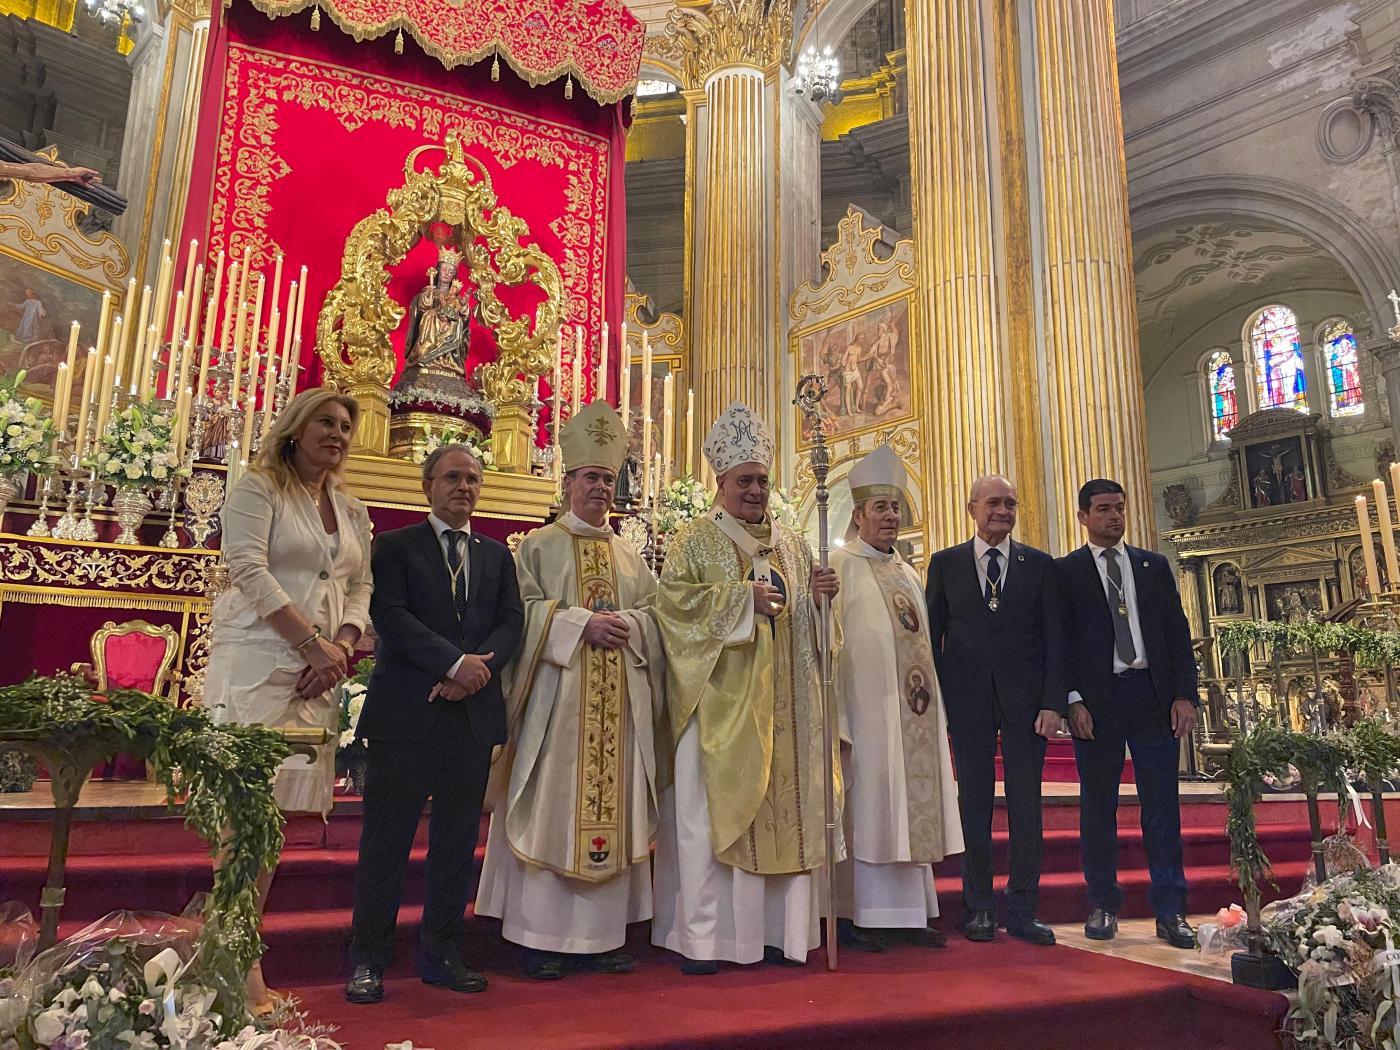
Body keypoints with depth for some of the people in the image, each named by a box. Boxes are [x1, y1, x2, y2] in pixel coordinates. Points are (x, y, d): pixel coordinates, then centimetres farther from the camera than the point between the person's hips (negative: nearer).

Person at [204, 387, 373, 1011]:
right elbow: (251, 571, -10)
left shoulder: (353, 512, 18)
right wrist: (313, 643, -14)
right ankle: (242, 970, -4)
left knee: (278, 805, 5)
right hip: (257, 661, -6)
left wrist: (340, 649, -5)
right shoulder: (257, 489, 1)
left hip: (319, 672, 6)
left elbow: (361, 590, 14)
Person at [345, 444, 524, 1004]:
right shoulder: (395, 545, 5)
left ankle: (441, 953, 21)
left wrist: (479, 668, -13)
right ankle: (368, 961, 15)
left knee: (457, 841, 9)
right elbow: (390, 614, -9)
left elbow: (511, 622, 5)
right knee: (386, 839, 2)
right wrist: (454, 663, -18)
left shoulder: (498, 556, 16)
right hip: (406, 711, -4)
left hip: (475, 713, 4)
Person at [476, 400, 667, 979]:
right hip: (557, 694, -4)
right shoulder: (538, 546, 6)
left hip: (619, 701, 4)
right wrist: (581, 623, -15)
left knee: (612, 805, 4)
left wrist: (625, 623, -8)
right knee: (552, 807, -3)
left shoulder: (629, 555, 18)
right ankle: (544, 937, 6)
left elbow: (654, 613, 12)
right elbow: (524, 610, -5)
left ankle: (603, 934, 12)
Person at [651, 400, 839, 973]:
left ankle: (772, 928, 15)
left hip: (779, 702, 5)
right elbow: (674, 598, -12)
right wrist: (743, 598, -16)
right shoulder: (695, 541, 2)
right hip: (719, 698, -5)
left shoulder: (791, 544, 17)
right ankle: (702, 935, 4)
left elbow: (804, 618, 19)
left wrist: (817, 595, -3)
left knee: (781, 805, 5)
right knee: (710, 809, -4)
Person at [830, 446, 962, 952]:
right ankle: (854, 914, 6)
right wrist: (836, 712, -18)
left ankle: (910, 911, 17)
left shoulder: (909, 575, 18)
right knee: (864, 804, -3)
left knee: (912, 805, 8)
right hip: (866, 708, -7)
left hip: (912, 712, 7)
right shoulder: (840, 566, -3)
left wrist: (936, 708, 15)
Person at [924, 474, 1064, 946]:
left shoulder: (1039, 564, 8)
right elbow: (932, 635, 6)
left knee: (1026, 803, 3)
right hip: (967, 698, 0)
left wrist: (1053, 702, -5)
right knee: (974, 802, 5)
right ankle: (980, 907, 16)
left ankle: (1022, 910, 15)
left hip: (1025, 697, 0)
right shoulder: (945, 563, 7)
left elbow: (1054, 638, 4)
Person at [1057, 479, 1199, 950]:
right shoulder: (1065, 571, 4)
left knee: (1162, 806, 4)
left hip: (1154, 697, 2)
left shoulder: (1154, 566, 13)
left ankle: (1170, 911, 11)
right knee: (1098, 805, 5)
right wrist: (1073, 700, -10)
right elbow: (1060, 641, -1)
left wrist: (1185, 694, 0)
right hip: (1095, 701, -2)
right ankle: (1103, 906, 15)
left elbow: (1178, 632, 10)